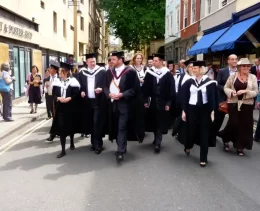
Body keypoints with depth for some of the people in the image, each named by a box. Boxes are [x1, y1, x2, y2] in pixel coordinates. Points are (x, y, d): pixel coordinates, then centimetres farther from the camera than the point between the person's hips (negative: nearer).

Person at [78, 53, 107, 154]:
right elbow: (80, 85, 12)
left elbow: (106, 84, -6)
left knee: (97, 123, -5)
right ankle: (94, 142, 24)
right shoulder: (82, 73, 9)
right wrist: (81, 91, -7)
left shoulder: (102, 71, -2)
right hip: (87, 101, 4)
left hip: (99, 101, -4)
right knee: (90, 123, 11)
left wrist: (101, 89, -24)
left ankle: (98, 144, 2)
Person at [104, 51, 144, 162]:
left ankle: (120, 151, -5)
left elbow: (134, 88, -10)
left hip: (124, 103, -6)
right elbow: (106, 86, 10)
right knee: (116, 127, 11)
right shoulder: (109, 72, 10)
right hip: (113, 103, 6)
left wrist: (122, 95, -19)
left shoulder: (130, 72, -7)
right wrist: (109, 94, -11)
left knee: (122, 127, -8)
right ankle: (121, 148, 25)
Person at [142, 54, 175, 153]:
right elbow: (145, 88, 3)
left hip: (163, 102, -3)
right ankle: (157, 139, 30)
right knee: (153, 122, 12)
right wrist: (145, 100, -3)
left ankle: (158, 143, 3)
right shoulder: (150, 73, 2)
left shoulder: (168, 74, -4)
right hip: (153, 101, 3)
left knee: (160, 123, 0)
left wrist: (168, 103, -9)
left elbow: (171, 89, -5)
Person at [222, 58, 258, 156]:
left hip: (247, 105, 2)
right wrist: (231, 92, -15)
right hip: (234, 103, -1)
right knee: (234, 123, -6)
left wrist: (245, 91, -18)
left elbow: (256, 92, -1)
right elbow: (226, 88, 5)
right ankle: (226, 138, 25)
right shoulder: (233, 76, 0)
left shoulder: (253, 77, 2)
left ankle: (240, 146, 18)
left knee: (244, 125, 3)